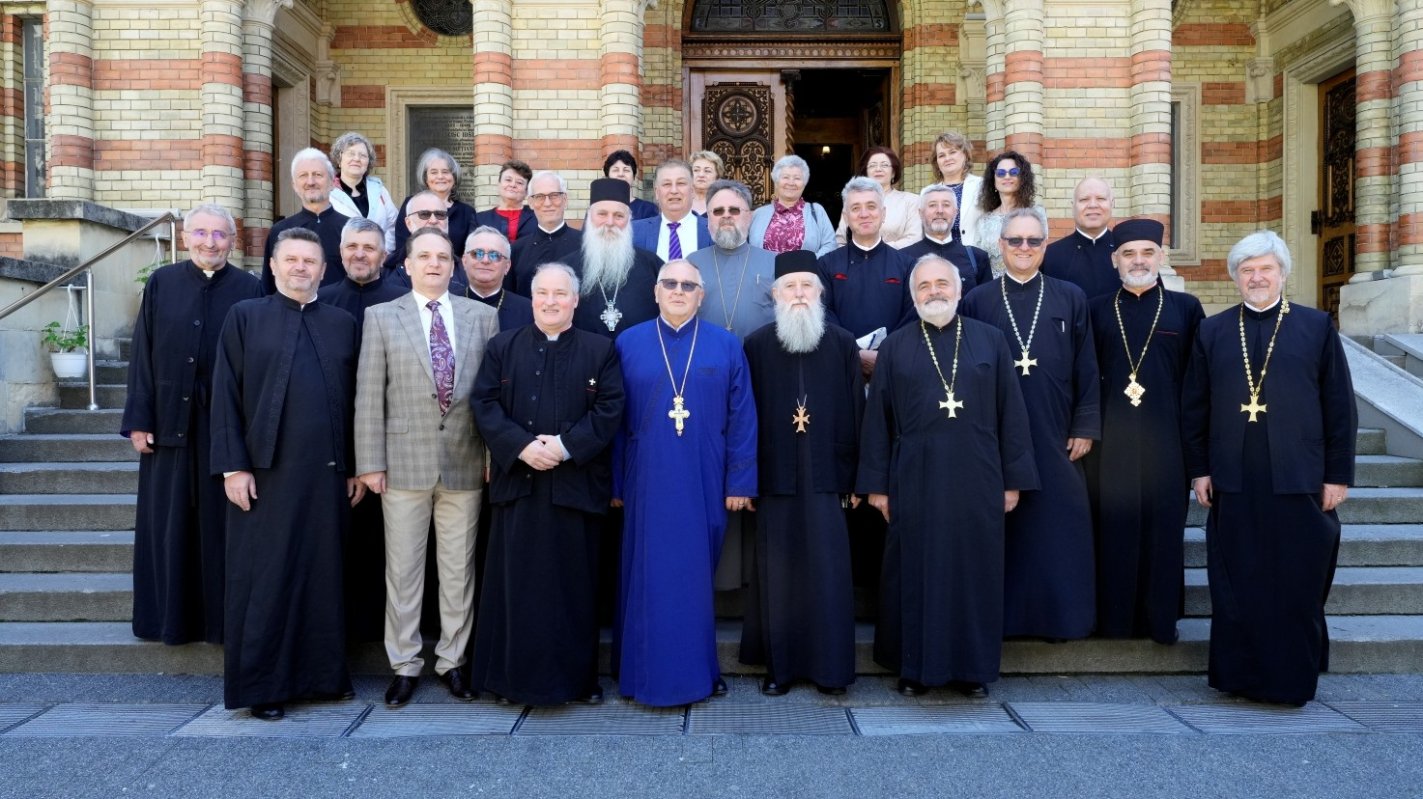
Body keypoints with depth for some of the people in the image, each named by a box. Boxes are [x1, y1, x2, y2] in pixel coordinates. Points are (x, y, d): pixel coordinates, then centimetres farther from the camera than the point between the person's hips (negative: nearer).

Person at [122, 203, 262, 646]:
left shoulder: (249, 289, -1)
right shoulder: (160, 283, 4)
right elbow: (142, 356, 4)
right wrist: (138, 420, -1)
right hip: (169, 421, 2)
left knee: (220, 522, 6)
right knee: (167, 522, 9)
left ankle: (222, 616, 19)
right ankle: (169, 615, 24)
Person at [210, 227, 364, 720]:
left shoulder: (343, 324, 11)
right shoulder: (244, 317, 5)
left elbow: (354, 399, 11)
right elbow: (226, 396, 1)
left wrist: (358, 467, 6)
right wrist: (233, 466, -7)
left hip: (329, 472, 2)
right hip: (265, 471, -2)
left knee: (325, 574, 8)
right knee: (265, 578, 3)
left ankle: (323, 672, 21)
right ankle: (262, 685, 14)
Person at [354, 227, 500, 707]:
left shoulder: (481, 316, 7)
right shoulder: (382, 317, 4)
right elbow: (369, 395, 1)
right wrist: (370, 462, -4)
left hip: (465, 463, 1)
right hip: (404, 463, -1)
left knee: (459, 569, 8)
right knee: (402, 569, 6)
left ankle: (452, 661, 22)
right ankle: (404, 664, 20)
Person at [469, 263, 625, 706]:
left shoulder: (600, 349, 6)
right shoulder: (502, 346, 10)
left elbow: (609, 409, -3)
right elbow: (484, 404, 1)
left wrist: (566, 445, -15)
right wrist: (521, 445, -13)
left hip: (577, 483, -1)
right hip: (517, 481, 1)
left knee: (574, 583, 5)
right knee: (517, 582, 5)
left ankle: (577, 676, 17)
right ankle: (515, 675, 17)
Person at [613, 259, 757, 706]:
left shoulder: (726, 347, 3)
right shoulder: (629, 344, 4)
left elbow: (742, 419, 1)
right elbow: (614, 419, 3)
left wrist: (740, 483, -4)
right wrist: (615, 484, 0)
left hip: (704, 485, 0)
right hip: (647, 484, 0)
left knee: (697, 576, 9)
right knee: (648, 577, 6)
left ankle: (699, 669, 24)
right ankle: (647, 672, 19)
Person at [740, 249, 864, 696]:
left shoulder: (842, 345, 4)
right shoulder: (757, 346, 3)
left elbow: (855, 413, 3)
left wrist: (855, 476, 1)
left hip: (826, 475, 0)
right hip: (775, 475, 0)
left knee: (828, 571, 3)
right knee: (778, 571, 7)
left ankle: (830, 665, 15)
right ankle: (779, 664, 18)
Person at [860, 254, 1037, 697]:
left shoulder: (991, 340, 6)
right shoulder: (895, 347, 5)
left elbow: (1011, 412, 5)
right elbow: (877, 420, 4)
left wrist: (1014, 479, 1)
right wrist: (876, 484, 1)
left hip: (977, 480, 1)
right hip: (914, 480, 0)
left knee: (976, 571, 6)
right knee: (916, 573, 5)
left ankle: (973, 668, 20)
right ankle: (914, 667, 18)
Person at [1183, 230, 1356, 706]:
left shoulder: (1317, 327, 4)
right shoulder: (1212, 332, 7)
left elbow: (1340, 407, 3)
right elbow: (1195, 406, 8)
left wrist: (1338, 474, -1)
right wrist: (1199, 469, 3)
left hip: (1299, 481, -1)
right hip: (1233, 483, 1)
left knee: (1298, 585, 6)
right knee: (1236, 585, 7)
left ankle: (1293, 676, 20)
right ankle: (1239, 674, 19)